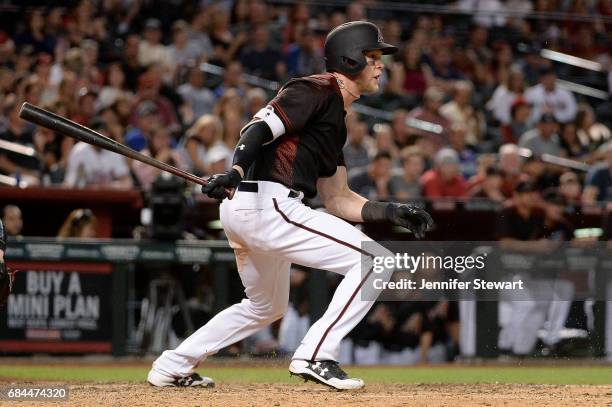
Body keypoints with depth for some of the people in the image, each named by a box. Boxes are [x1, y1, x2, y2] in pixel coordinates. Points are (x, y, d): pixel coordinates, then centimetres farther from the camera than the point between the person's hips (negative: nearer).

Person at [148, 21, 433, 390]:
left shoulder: (336, 122, 25)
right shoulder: (317, 91, -4)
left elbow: (337, 199, 25)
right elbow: (260, 127, -18)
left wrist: (393, 213, 14)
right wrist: (237, 170, -36)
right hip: (266, 204, -11)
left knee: (267, 306, 30)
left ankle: (173, 367, 31)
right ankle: (315, 356, -12)